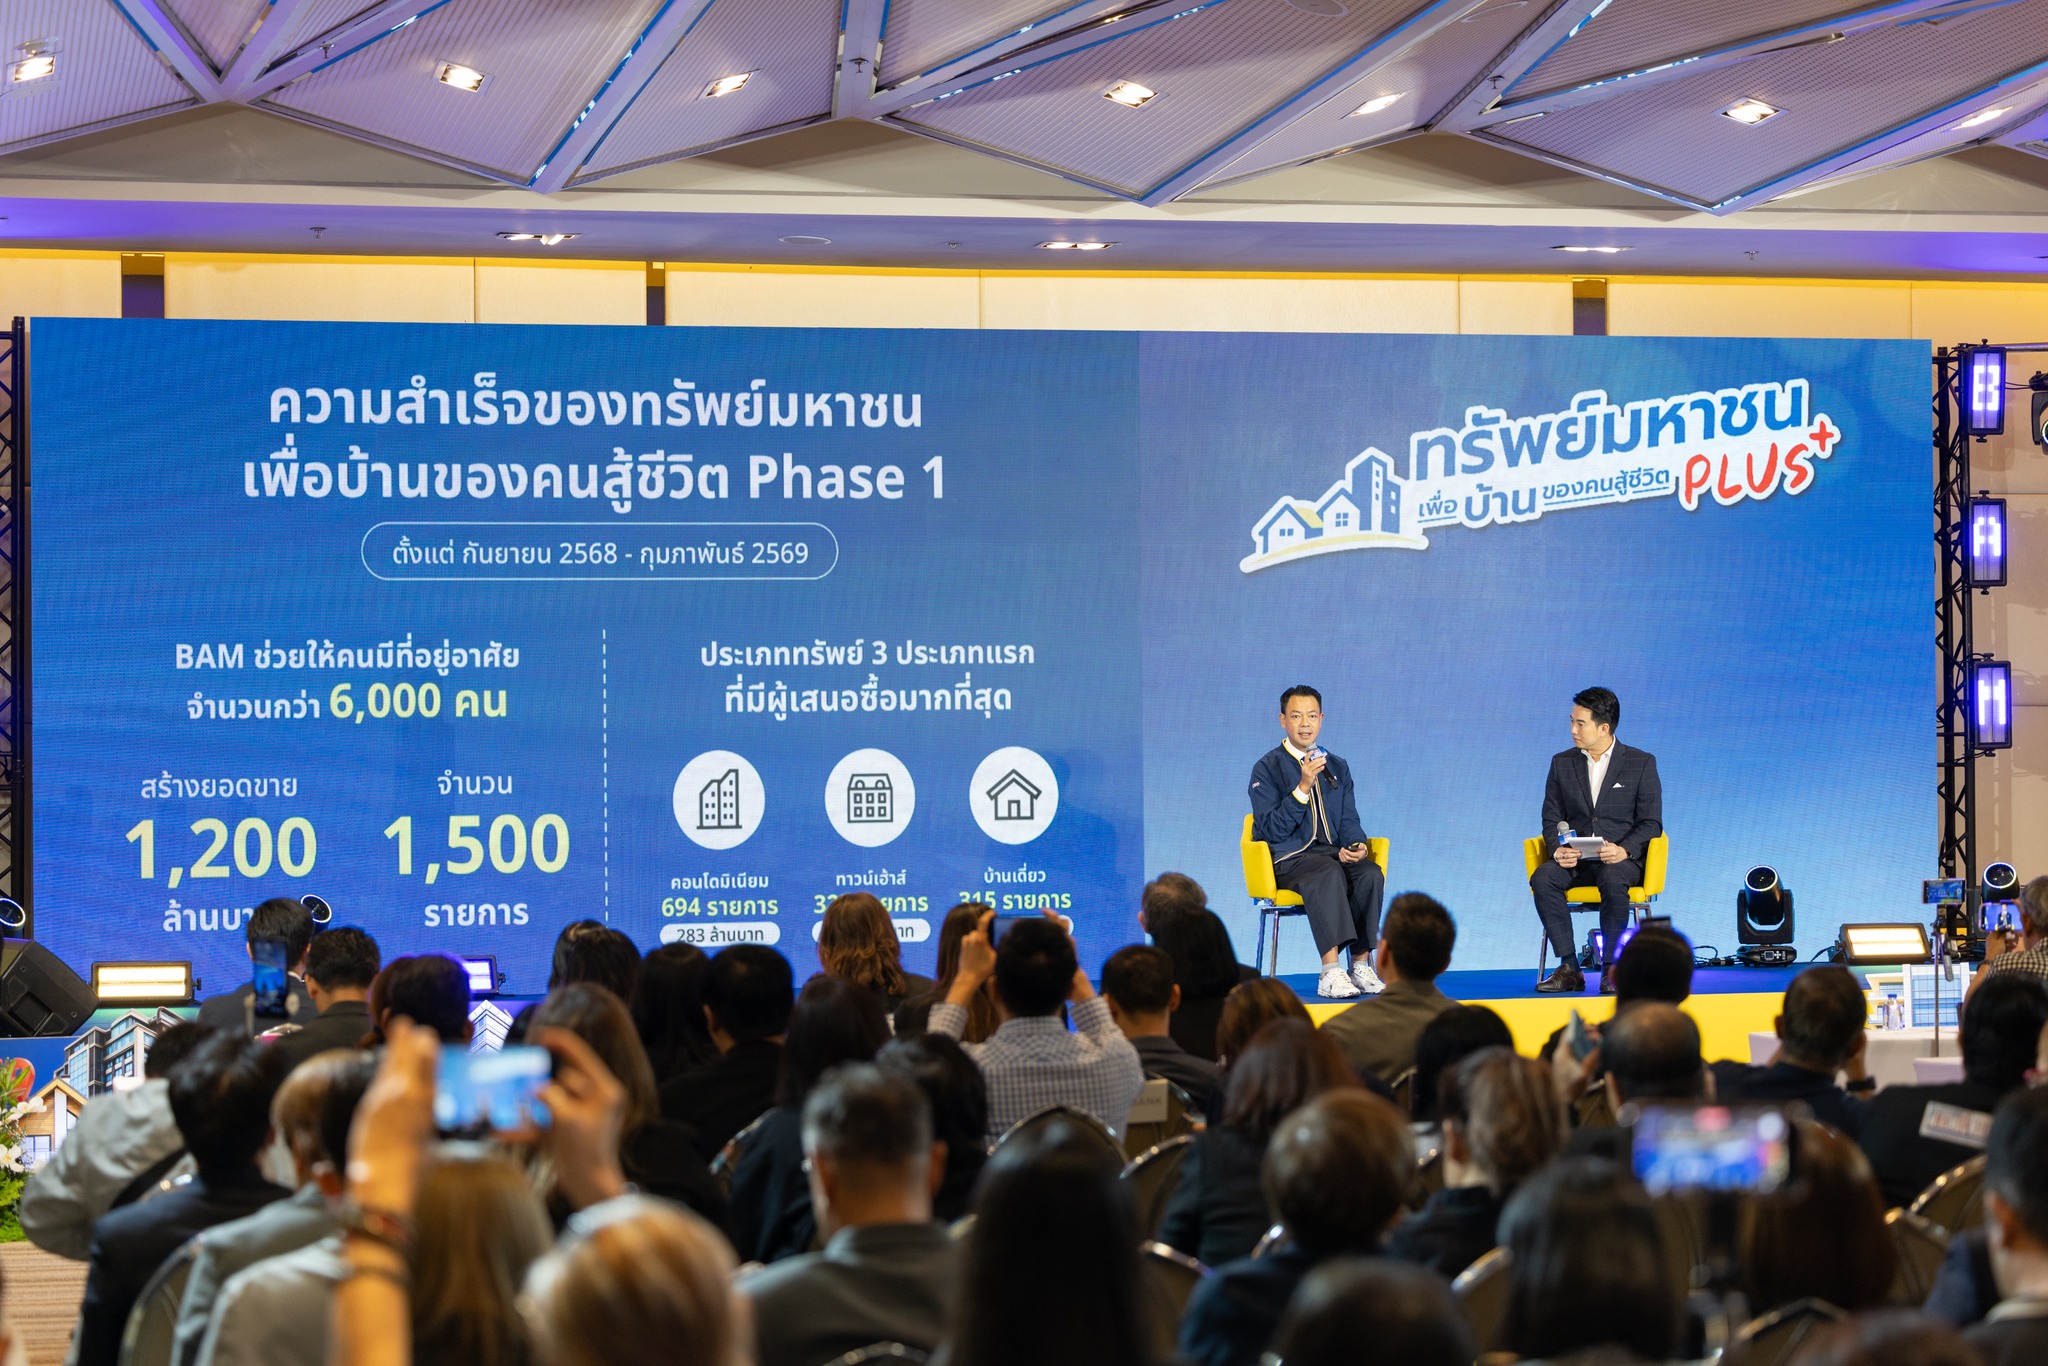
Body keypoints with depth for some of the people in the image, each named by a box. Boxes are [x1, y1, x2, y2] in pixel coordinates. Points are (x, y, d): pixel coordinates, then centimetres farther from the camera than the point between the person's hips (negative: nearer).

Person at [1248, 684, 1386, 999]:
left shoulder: (1338, 767, 18)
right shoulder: (1266, 768, 1)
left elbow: (1349, 822, 15)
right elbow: (1272, 830, -9)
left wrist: (1354, 847, -9)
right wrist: (1303, 787, -19)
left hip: (1333, 852, 5)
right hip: (1288, 859, -5)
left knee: (1371, 873, -29)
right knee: (1329, 873, -38)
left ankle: (1360, 966, -27)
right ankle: (1330, 973, -44)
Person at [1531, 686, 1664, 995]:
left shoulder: (1641, 763, 3)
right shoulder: (1562, 763, 12)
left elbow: (1651, 822, -1)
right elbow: (1552, 818, 10)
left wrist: (1624, 850, -21)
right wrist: (1558, 849, -13)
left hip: (1621, 858, -3)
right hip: (1574, 859, 3)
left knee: (1613, 880, -39)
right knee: (1542, 878, -30)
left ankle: (1611, 968, -26)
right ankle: (1569, 969, -27)